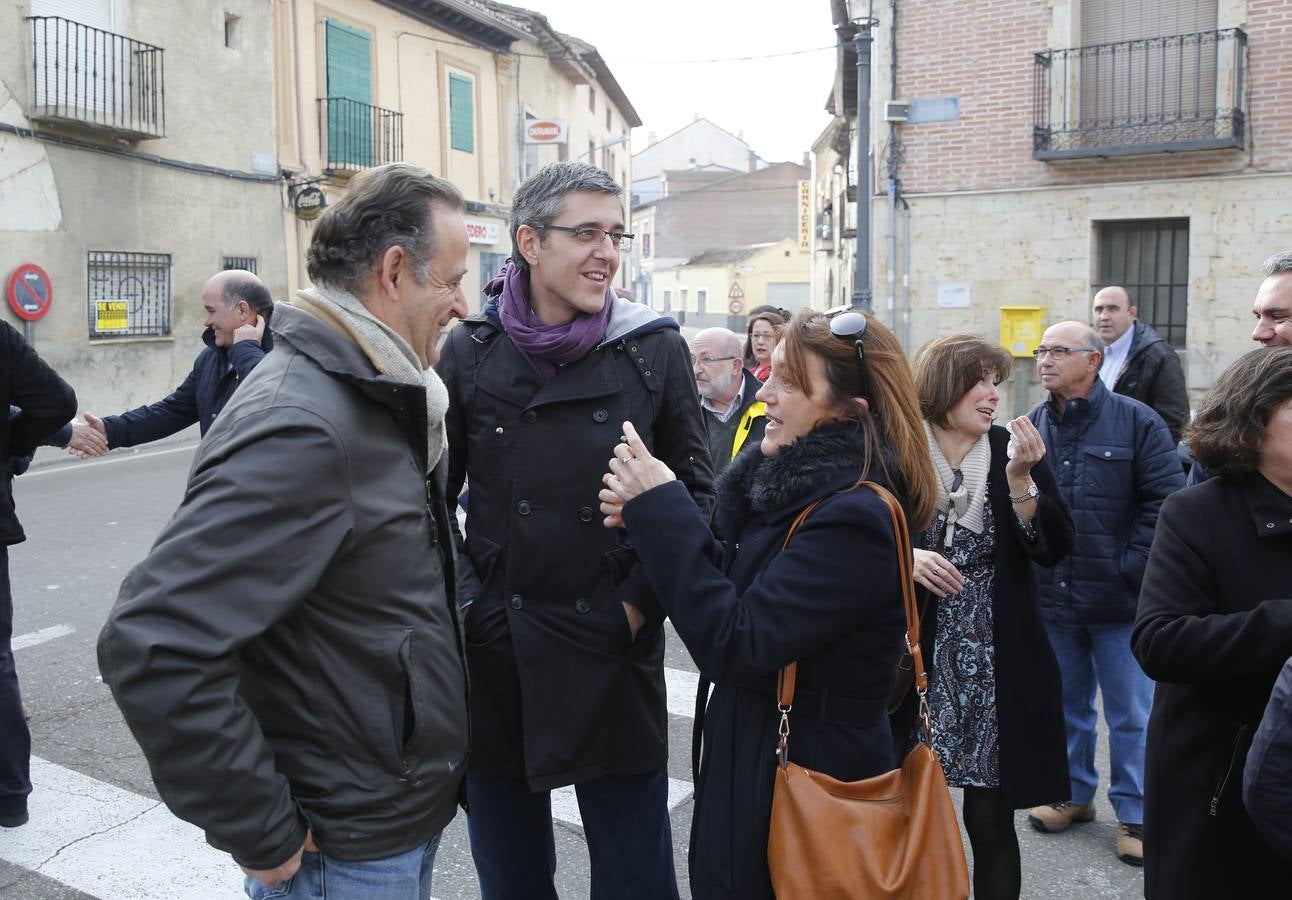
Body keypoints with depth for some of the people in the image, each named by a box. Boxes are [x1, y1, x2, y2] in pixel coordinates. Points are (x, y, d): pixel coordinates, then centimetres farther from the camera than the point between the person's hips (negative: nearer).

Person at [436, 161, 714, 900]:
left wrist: (640, 604, -6)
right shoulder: (471, 351, 0)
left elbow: (696, 491, 2)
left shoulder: (656, 348, -3)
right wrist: (460, 598, -1)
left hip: (613, 652, -1)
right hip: (495, 649, 2)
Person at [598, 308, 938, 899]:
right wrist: (650, 517, -6)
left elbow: (734, 645, -27)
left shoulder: (854, 519, -25)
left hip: (807, 789, -8)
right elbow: (735, 592, 9)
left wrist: (661, 509, -24)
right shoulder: (801, 489, 2)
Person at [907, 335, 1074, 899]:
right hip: (916, 659, 0)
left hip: (995, 666, 1)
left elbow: (1055, 548, -6)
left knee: (990, 819, 6)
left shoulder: (1016, 451, 2)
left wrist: (1020, 477, -17)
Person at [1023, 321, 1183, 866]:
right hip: (1052, 599, 4)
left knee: (1130, 715, 8)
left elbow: (1167, 502, -9)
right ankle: (1073, 793, 36)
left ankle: (1136, 815, 25)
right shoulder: (1031, 427, 5)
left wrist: (1130, 569, -12)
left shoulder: (1136, 422, -6)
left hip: (1119, 600, -3)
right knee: (1065, 706, 18)